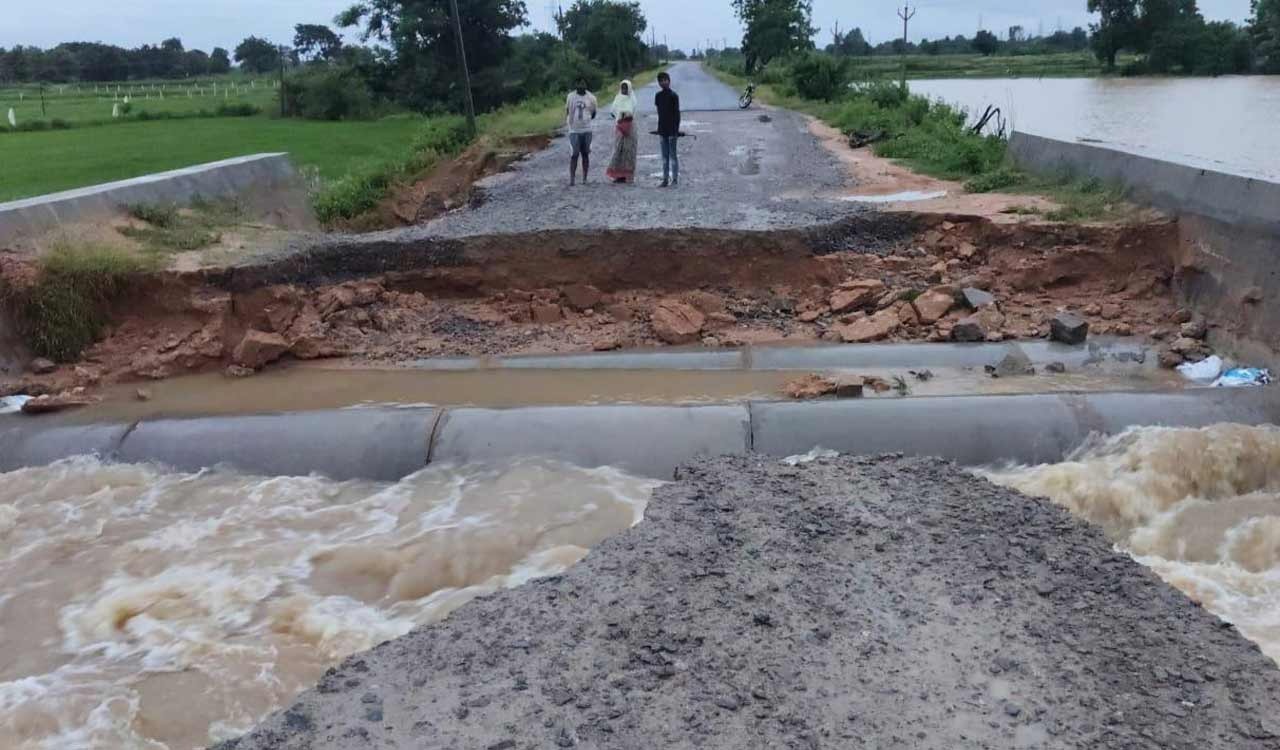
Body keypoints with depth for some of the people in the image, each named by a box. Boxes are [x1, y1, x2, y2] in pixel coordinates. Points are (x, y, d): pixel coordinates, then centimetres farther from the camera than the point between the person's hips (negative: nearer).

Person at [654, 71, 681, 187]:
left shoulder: (674, 95, -7)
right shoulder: (658, 96, 10)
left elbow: (677, 114, -9)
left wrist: (676, 129, -14)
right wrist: (659, 128, 12)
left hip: (672, 130, -6)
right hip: (662, 129, 6)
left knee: (673, 155, -3)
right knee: (665, 156, 8)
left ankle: (675, 179, 2)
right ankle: (666, 178, 12)